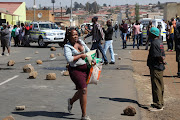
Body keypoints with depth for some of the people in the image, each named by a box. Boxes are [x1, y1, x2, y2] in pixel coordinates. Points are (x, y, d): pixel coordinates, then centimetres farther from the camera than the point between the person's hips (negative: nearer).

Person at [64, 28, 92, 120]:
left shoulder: (81, 42, 9)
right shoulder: (67, 47, -10)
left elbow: (88, 51, 23)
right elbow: (69, 59, -23)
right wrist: (80, 55, -15)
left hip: (85, 68, 7)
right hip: (75, 70, -7)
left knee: (81, 90, 15)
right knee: (83, 90, -13)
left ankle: (71, 101, 48)